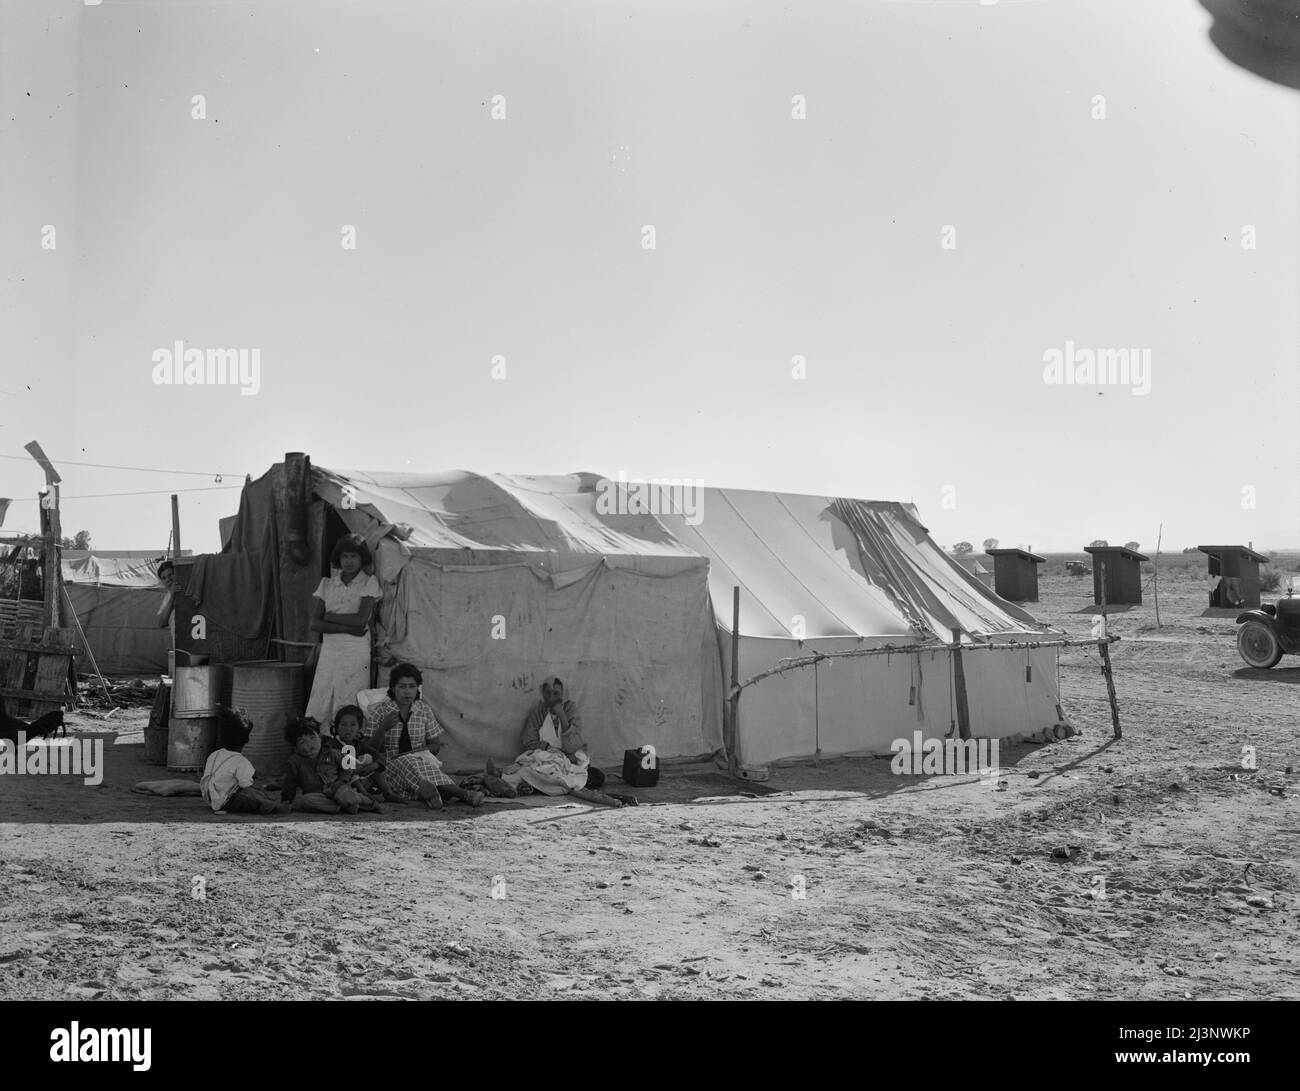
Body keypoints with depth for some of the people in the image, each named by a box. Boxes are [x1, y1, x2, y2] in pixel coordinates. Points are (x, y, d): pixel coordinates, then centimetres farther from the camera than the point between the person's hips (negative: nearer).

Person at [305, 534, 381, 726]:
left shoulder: (369, 583, 3)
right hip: (329, 650, 3)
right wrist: (346, 627, -9)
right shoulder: (328, 584, 12)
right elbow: (314, 624, 3)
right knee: (320, 709, -2)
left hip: (355, 651, -3)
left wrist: (330, 616, -1)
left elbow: (361, 619, -9)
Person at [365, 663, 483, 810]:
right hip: (390, 767, -3)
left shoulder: (424, 709, 10)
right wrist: (383, 728, -20)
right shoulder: (378, 711, 2)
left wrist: (421, 751, -7)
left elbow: (435, 745, 14)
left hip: (419, 760, 3)